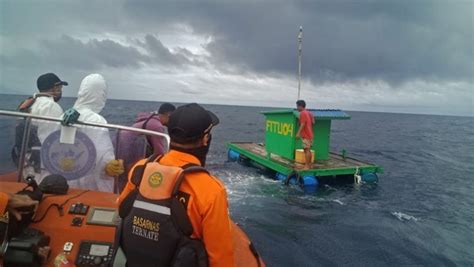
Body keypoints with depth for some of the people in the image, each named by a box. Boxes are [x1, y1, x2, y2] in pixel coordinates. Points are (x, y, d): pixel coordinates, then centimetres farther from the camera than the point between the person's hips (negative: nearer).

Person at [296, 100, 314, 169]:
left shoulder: (302, 113, -12)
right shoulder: (309, 113, 15)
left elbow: (302, 124, -19)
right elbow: (313, 122, 14)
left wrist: (298, 133, -20)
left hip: (305, 135, -9)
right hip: (310, 135, 9)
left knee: (306, 150, -8)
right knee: (308, 150, 14)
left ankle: (306, 166, -7)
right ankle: (309, 165, 20)